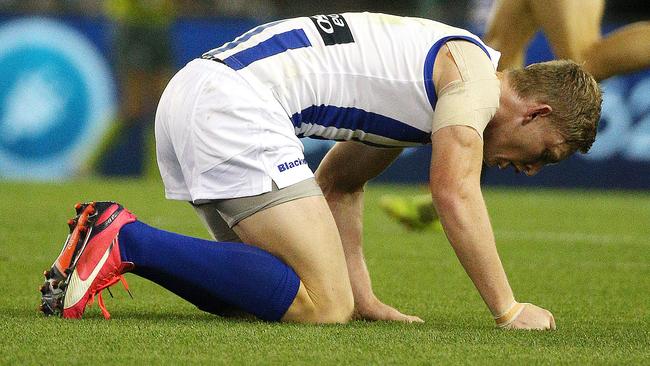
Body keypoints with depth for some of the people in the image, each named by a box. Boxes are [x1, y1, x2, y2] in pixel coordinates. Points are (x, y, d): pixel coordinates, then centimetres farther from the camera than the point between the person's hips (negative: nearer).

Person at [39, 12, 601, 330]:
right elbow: (455, 194, -12)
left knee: (258, 289, 20)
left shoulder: (430, 62, 28)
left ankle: (109, 235, 8)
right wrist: (509, 310, -8)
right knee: (321, 305, -15)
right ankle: (128, 240, -19)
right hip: (233, 101, -10)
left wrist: (363, 298, 20)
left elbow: (337, 185, 29)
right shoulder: (472, 69, 0)